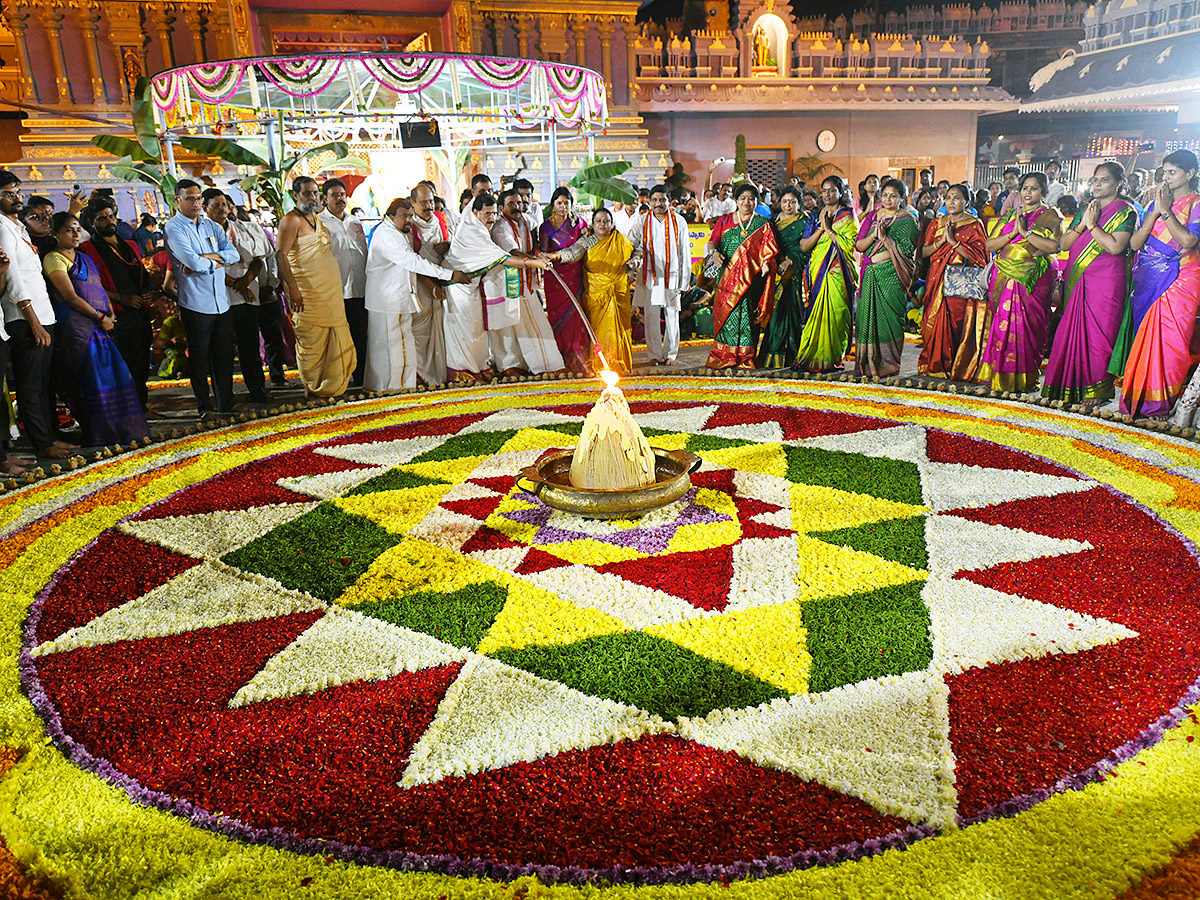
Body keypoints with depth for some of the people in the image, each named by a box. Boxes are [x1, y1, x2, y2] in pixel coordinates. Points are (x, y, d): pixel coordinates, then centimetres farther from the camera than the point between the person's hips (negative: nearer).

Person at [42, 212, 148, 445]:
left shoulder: (85, 258, 22)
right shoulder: (54, 259, -2)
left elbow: (100, 288, 20)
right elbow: (71, 296, -9)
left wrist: (111, 314, 3)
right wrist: (100, 317, -9)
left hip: (101, 324, 7)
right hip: (78, 325, -7)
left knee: (115, 373, 2)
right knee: (91, 379, -8)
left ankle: (123, 429, 8)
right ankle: (96, 434, -2)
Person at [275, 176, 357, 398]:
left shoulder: (317, 218, 19)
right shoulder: (291, 220, -7)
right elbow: (280, 254, -16)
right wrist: (292, 288, -24)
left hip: (331, 292, 8)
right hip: (307, 292, -8)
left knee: (336, 339, 8)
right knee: (311, 340, -3)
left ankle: (330, 387, 19)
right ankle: (312, 388, 9)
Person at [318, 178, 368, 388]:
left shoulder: (355, 221, 18)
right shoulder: (319, 223, 0)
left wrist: (369, 281, 19)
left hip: (359, 290, 5)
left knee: (360, 337, 7)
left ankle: (360, 378, 17)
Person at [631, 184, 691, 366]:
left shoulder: (678, 221, 3)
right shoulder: (642, 221, 5)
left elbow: (685, 253, 5)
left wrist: (685, 280, 2)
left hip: (672, 275, 0)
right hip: (649, 275, 1)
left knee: (672, 315, 2)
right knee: (651, 316, 2)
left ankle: (670, 353, 17)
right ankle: (655, 354, 13)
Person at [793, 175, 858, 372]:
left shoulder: (848, 217, 4)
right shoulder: (816, 217, 16)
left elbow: (849, 245, -11)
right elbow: (804, 246, 6)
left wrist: (828, 229, -9)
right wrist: (821, 228, -5)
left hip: (837, 273, -4)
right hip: (817, 272, 4)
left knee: (834, 314, -8)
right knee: (816, 314, 0)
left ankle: (832, 358, -3)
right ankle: (811, 357, 3)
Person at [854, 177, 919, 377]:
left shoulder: (907, 221, 3)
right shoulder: (874, 216, 16)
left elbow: (906, 250, -9)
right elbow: (859, 245, 8)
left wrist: (884, 237, -13)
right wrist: (873, 235, -10)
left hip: (892, 276, -4)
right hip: (871, 275, 4)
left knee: (888, 317, -6)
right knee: (867, 316, 1)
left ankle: (887, 364, 1)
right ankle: (867, 363, 9)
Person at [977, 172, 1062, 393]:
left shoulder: (1049, 215, 6)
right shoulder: (1010, 216, 18)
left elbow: (1053, 246, -10)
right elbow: (989, 245, 9)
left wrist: (1026, 232, -12)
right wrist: (1012, 233, -5)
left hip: (1032, 280, -4)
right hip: (1004, 278, 4)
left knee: (1026, 326, -8)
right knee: (1003, 324, -1)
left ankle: (1023, 379, -2)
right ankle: (1001, 377, 5)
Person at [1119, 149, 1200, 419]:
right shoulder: (1156, 203, 14)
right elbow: (1135, 243, 3)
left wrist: (1166, 211, -13)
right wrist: (1155, 212, -7)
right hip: (1148, 280, 5)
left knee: (1169, 339, -7)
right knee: (1146, 338, 6)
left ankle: (1159, 403, 1)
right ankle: (1140, 397, 16)